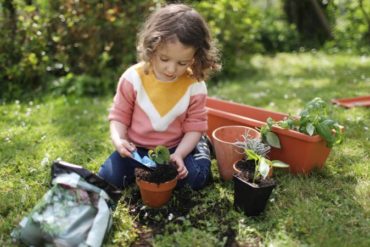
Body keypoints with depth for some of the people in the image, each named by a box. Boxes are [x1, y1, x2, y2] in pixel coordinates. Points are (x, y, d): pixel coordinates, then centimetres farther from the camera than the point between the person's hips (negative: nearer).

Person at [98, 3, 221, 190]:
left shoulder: (195, 86, -14)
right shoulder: (133, 77, -15)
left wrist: (179, 155, -23)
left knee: (196, 178, -21)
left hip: (176, 148, 0)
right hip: (136, 148, 1)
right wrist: (118, 139, -25)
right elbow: (119, 115, -5)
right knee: (107, 177, -16)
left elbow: (195, 126, -9)